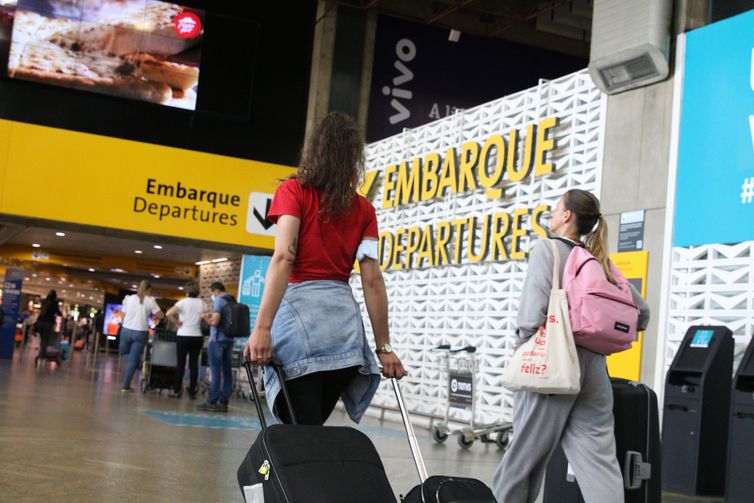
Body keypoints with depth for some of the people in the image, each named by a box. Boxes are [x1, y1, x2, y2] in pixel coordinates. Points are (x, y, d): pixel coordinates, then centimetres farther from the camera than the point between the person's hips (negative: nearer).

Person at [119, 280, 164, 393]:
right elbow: (161, 315, -4)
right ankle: (126, 386, 3)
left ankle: (138, 362, -3)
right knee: (133, 359, 4)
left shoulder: (129, 298, 4)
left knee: (123, 353, 24)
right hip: (140, 333, -2)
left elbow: (123, 316, 6)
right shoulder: (150, 300, -3)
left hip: (126, 330, 2)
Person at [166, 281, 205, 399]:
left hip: (183, 336, -2)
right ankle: (192, 392, 6)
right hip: (197, 336, 2)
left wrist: (176, 322, -4)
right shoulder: (201, 303, 4)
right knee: (194, 364, 5)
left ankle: (177, 391, 6)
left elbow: (168, 314, -17)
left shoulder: (183, 302, -6)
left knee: (180, 364, 3)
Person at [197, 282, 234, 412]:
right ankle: (223, 402, 6)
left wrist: (206, 318, 2)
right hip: (229, 339, 7)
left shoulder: (219, 300, -9)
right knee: (227, 372, 4)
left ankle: (212, 402, -5)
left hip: (217, 339, -7)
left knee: (216, 372, -6)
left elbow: (214, 321, -18)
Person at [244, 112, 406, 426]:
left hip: (300, 309, -4)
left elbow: (284, 258, -12)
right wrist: (383, 347, 9)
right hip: (344, 320, 4)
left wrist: (262, 327, -18)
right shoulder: (364, 209, 12)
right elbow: (372, 281, 6)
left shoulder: (293, 192, 2)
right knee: (312, 429, 16)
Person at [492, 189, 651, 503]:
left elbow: (534, 312, -18)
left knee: (526, 452, 8)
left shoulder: (547, 249, -5)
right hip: (593, 366, 5)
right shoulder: (601, 261, 12)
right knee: (599, 457, 1)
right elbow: (641, 312, 17)